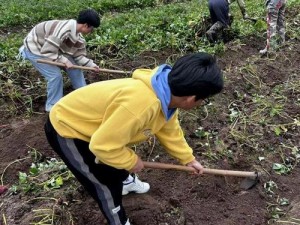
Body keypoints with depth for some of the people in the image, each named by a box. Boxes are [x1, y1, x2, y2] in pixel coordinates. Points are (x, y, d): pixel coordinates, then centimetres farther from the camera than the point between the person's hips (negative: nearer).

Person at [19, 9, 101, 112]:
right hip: (34, 49, -8)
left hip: (51, 47, 8)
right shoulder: (63, 30, -38)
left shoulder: (79, 37, -9)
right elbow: (46, 52, -36)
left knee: (75, 66, 4)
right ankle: (53, 107, 2)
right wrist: (64, 61, -30)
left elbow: (79, 56, -1)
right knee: (55, 75, -17)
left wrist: (91, 65, -14)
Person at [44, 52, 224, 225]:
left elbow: (169, 130, 9)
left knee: (122, 163, 28)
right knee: (107, 183, 2)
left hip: (87, 119, 9)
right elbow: (103, 145, -34)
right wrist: (132, 161, -16)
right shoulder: (141, 104, -42)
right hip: (66, 129, -8)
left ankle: (126, 182, 59)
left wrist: (188, 159, 18)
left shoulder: (167, 94, -9)